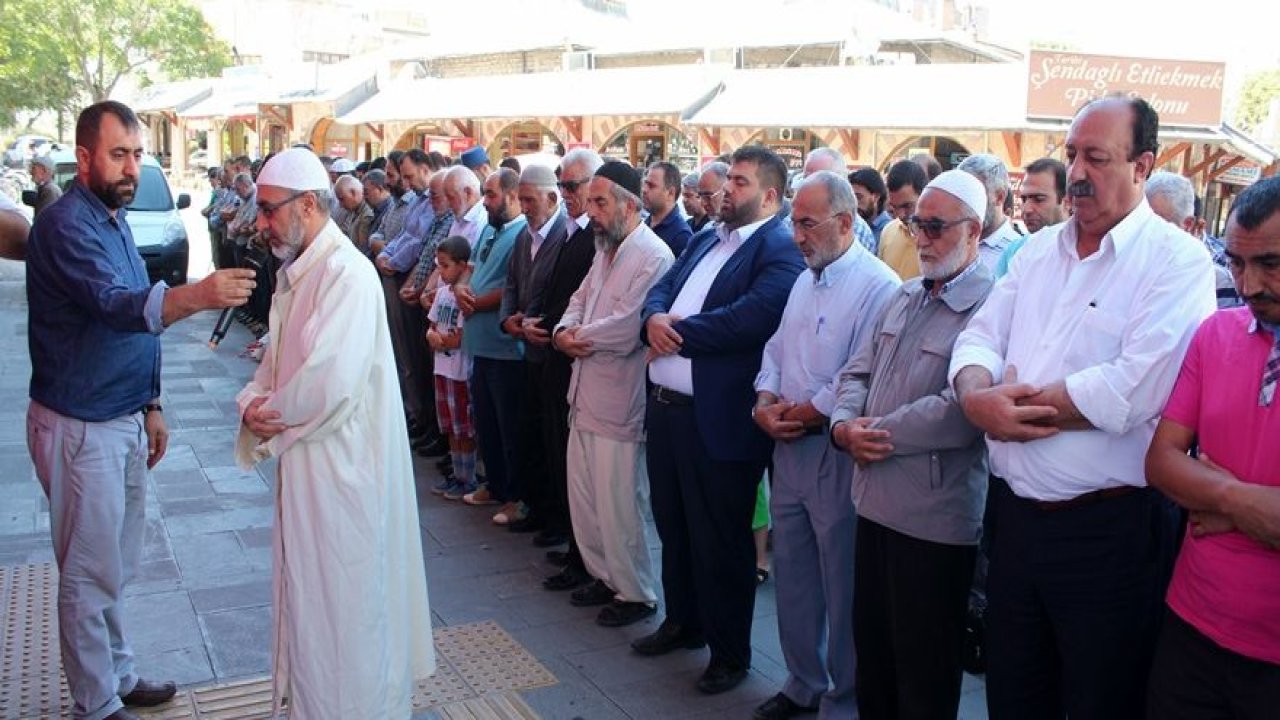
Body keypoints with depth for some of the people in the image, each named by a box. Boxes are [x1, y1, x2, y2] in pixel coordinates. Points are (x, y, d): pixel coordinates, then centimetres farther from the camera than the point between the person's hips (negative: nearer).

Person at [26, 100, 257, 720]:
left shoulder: (114, 219, 10)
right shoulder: (65, 225, -19)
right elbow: (116, 306, -35)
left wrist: (149, 405, 14)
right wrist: (197, 295, -53)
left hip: (124, 419, 9)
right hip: (80, 427, -9)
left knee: (117, 564, 20)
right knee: (91, 573, 4)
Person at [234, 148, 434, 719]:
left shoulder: (346, 274, -19)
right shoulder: (293, 275, 12)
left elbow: (329, 382, -28)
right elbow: (275, 364, 16)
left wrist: (269, 413, -11)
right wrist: (252, 403, -5)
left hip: (340, 464, -10)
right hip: (303, 461, 10)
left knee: (340, 601, 4)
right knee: (304, 592, 21)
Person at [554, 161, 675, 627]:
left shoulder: (653, 256, -18)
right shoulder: (606, 250, 13)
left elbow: (626, 328, -25)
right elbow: (580, 299, 17)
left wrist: (578, 338, -9)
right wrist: (564, 331, -5)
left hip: (620, 401, -9)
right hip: (586, 395, 9)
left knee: (619, 505, 1)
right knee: (582, 495, 18)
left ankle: (635, 593, 19)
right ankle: (604, 575, 36)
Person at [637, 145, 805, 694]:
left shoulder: (780, 248, -11)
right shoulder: (705, 239, 17)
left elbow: (754, 315, -25)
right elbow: (662, 288, 13)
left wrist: (678, 332, -15)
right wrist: (654, 316, -11)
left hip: (718, 417, -8)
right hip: (666, 405, 9)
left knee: (720, 540, 4)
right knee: (673, 524, 22)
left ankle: (730, 653, 22)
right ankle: (683, 622, 41)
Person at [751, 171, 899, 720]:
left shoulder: (877, 286, -15)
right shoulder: (804, 281, 14)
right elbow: (776, 350, 16)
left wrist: (806, 414, -13)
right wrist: (765, 402, -2)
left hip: (837, 452, -8)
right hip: (789, 447, 9)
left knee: (842, 585, 4)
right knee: (792, 573, 17)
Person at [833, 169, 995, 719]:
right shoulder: (905, 296, 12)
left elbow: (962, 410, -26)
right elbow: (859, 371, 13)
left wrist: (883, 434, -16)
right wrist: (845, 424, -7)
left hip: (935, 516, -8)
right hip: (876, 502, 8)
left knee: (924, 668, 9)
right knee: (871, 641, 22)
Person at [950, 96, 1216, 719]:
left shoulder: (1176, 261, -11)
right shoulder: (1039, 252, 11)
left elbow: (1133, 392, -24)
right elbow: (979, 339, 5)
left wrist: (1013, 400, -14)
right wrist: (978, 396, -18)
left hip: (1106, 529, -6)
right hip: (1014, 515, 6)